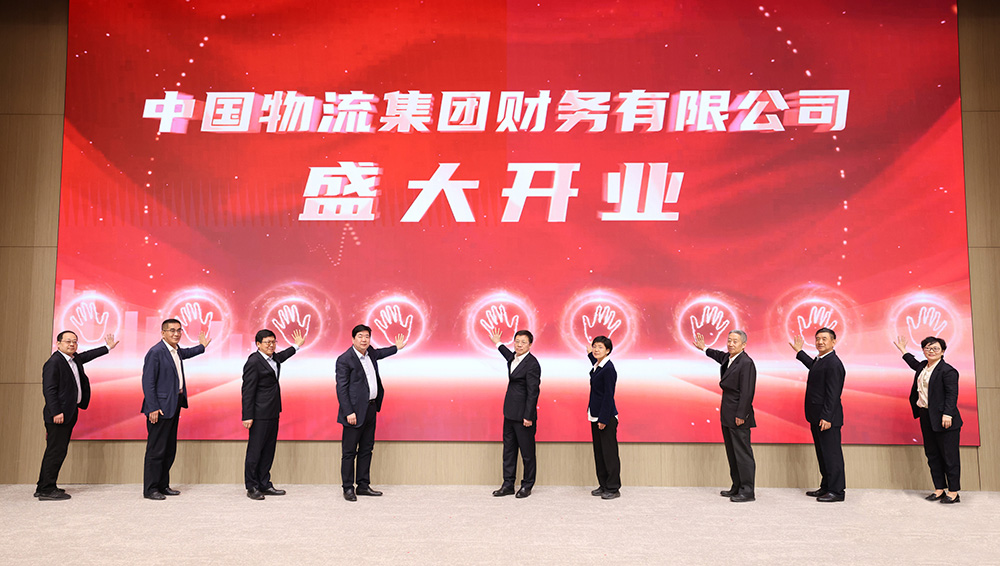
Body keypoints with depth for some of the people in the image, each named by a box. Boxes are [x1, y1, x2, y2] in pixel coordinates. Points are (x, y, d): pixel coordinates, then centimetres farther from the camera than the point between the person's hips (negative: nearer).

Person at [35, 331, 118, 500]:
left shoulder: (75, 359, 13)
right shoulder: (53, 362, -14)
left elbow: (88, 355, 34)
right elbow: (49, 390, -18)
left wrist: (107, 347, 41)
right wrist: (56, 412, -22)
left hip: (70, 413, 9)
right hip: (59, 414, -9)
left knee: (55, 451, 14)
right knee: (56, 451, -7)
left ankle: (43, 487, 22)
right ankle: (47, 490, -1)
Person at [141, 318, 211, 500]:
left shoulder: (176, 351, 12)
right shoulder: (155, 352, -15)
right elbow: (148, 382, -17)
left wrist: (202, 346, 45)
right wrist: (152, 408, -21)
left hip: (174, 406, 9)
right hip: (160, 408, -9)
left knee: (169, 449, 14)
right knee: (156, 450, -3)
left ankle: (162, 485, 24)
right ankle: (150, 489, 5)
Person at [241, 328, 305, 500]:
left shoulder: (274, 358, 12)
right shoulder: (253, 362, -13)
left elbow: (282, 356, 40)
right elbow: (247, 391, -15)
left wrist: (296, 346, 47)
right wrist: (247, 417, -18)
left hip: (273, 413, 9)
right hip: (260, 414, -9)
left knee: (268, 450, 11)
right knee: (255, 450, -1)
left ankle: (264, 484, 19)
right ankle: (252, 487, 8)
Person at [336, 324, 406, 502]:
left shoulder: (370, 353, 10)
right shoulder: (344, 360, -12)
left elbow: (378, 354, 37)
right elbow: (341, 388, -14)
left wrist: (397, 347, 43)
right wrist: (349, 412, -19)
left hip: (371, 409, 8)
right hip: (355, 411, -8)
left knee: (366, 449, 13)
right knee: (349, 451, 0)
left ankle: (363, 486, 21)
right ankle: (348, 488, 9)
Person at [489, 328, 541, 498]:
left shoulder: (532, 364, -16)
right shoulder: (514, 358, 9)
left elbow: (533, 392, -18)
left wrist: (528, 417, -20)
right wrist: (498, 343, 45)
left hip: (523, 415, -9)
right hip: (510, 413, 9)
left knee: (527, 452, 4)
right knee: (508, 449, 13)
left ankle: (527, 485, 16)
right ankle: (508, 484, 21)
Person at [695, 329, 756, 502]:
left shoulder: (746, 363, -17)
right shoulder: (728, 358, 11)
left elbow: (746, 392, -20)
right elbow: (720, 356, 38)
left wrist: (740, 415, -21)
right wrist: (704, 348, 45)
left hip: (739, 418, -10)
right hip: (727, 417, 10)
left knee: (743, 453, -4)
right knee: (732, 454, 15)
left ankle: (747, 491, 2)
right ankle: (737, 487, 23)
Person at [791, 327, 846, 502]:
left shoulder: (833, 363, -18)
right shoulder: (820, 360, 13)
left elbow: (833, 394, -22)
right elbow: (813, 367, 39)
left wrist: (826, 417, -24)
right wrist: (799, 352, 42)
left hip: (827, 418, -10)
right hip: (817, 417, 10)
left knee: (831, 454, -3)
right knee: (822, 453, 16)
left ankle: (836, 491, 5)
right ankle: (826, 487, 26)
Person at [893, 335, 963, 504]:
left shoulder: (948, 371, -11)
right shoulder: (923, 366, 13)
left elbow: (952, 395, -16)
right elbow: (915, 365, 38)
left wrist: (947, 414, -23)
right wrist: (903, 350, 45)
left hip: (943, 420, -8)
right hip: (926, 417, 9)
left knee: (949, 455, -2)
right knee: (932, 455, 11)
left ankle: (954, 492, 5)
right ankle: (939, 489, 18)